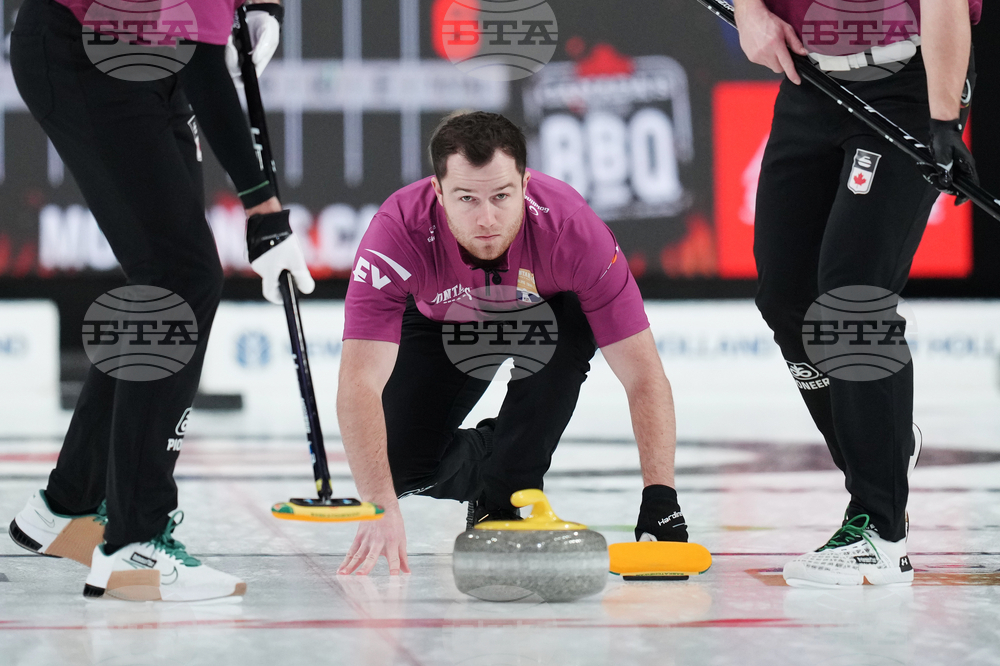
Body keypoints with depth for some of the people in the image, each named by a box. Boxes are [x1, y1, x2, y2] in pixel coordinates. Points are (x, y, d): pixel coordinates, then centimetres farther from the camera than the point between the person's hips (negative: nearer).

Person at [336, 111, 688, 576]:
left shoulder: (572, 228, -38)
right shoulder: (397, 233, -39)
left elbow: (644, 378, -36)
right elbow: (359, 384, -44)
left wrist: (659, 498, -47)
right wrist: (381, 508, -57)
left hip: (541, 314, 0)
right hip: (441, 325, 0)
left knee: (567, 326, -34)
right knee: (400, 466, -17)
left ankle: (504, 498, -12)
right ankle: (481, 455, 19)